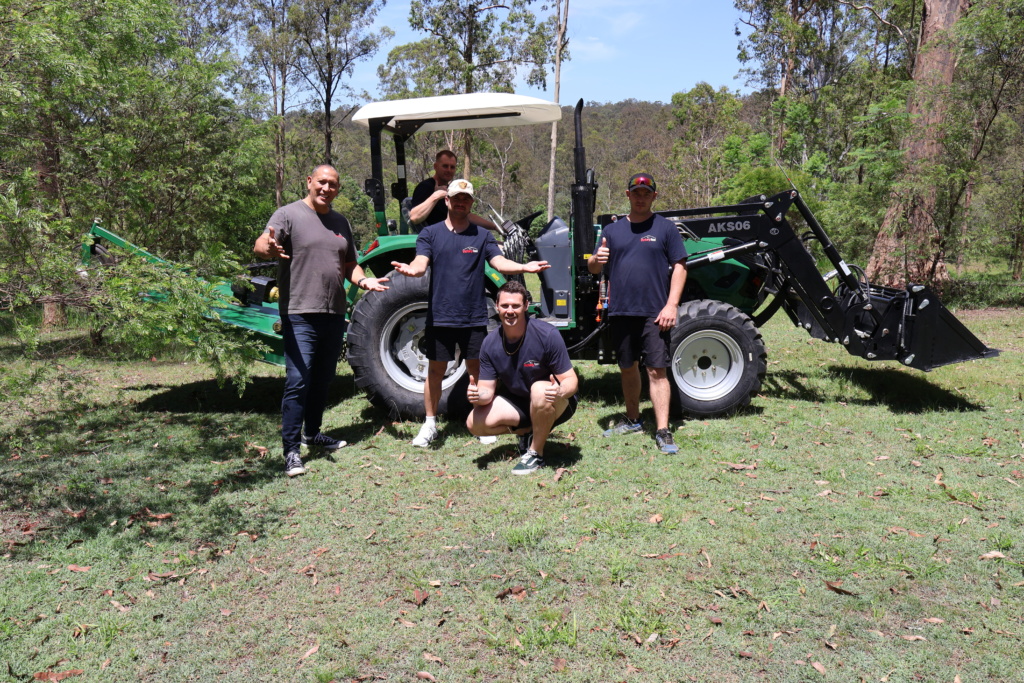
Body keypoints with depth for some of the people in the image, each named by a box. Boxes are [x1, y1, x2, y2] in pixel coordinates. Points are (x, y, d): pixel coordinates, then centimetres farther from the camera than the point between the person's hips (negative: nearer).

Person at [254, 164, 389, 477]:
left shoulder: (340, 222, 16)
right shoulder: (289, 214, -4)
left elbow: (349, 263, 21)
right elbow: (259, 245, -18)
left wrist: (363, 279, 0)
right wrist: (269, 248, -42)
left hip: (334, 314, 7)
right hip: (300, 314, -7)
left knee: (323, 379, 17)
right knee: (298, 381, -10)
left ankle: (312, 433, 33)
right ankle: (291, 449, -3)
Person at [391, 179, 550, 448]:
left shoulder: (482, 236, 8)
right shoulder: (430, 233, 5)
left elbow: (500, 262, -5)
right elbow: (421, 263, -9)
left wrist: (524, 267, -24)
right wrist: (411, 269, -33)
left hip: (474, 317, 1)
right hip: (440, 316, 0)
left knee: (477, 369, 7)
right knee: (436, 369, 7)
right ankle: (429, 424, 20)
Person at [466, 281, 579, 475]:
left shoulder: (547, 334, -23)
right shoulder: (490, 344, -10)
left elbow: (570, 379, -21)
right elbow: (487, 390, -8)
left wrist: (560, 392, -45)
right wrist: (478, 395, -33)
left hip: (557, 406, -4)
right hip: (518, 404, 5)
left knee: (539, 389, -38)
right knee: (474, 423, -15)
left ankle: (536, 454, -17)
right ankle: (528, 432, 9)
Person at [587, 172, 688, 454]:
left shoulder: (665, 228, 4)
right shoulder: (613, 230, 12)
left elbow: (679, 267, -1)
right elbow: (593, 268, 12)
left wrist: (671, 305, -11)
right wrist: (596, 259, -13)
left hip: (654, 313, -4)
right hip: (620, 312, 4)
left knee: (657, 370, -6)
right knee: (627, 368, 14)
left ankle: (662, 431, -5)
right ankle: (632, 420, 30)